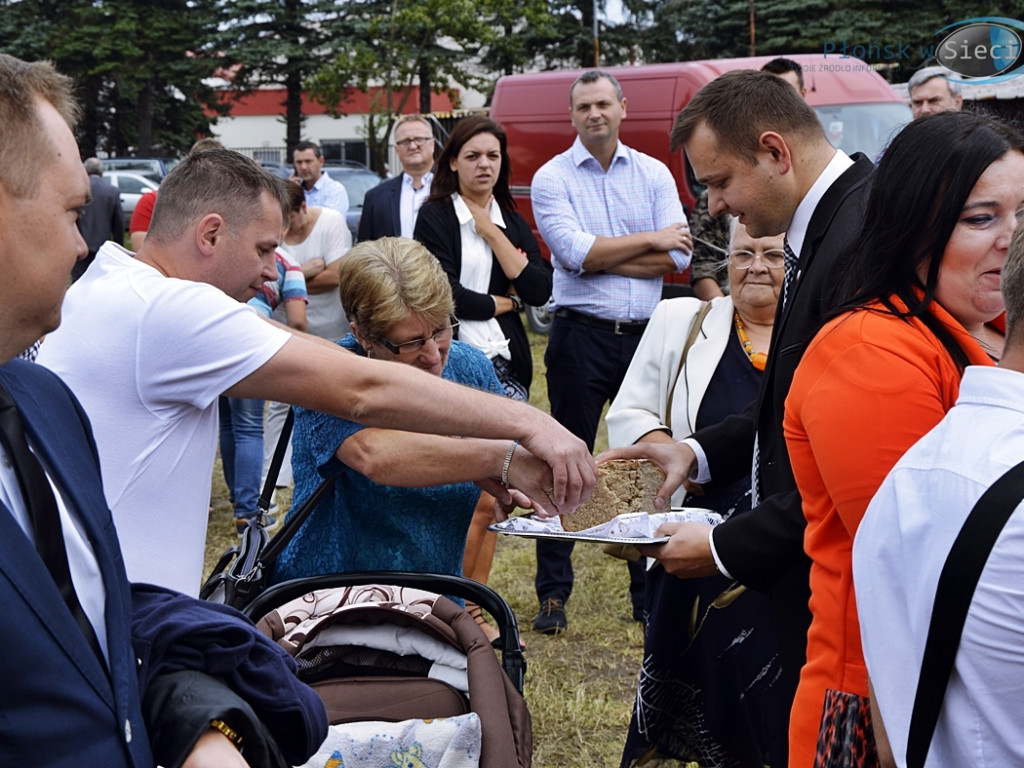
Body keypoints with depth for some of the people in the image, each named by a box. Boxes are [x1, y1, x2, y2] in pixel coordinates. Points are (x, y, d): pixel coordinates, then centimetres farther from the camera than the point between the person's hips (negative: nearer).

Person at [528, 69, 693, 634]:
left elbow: (678, 255, -3)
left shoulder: (653, 173, 9)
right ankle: (553, 594, 10)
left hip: (645, 333, 3)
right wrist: (649, 240, -7)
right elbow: (574, 252, -14)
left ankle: (650, 592, 17)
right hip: (582, 334, -2)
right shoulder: (552, 178, 2)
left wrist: (600, 257, -9)